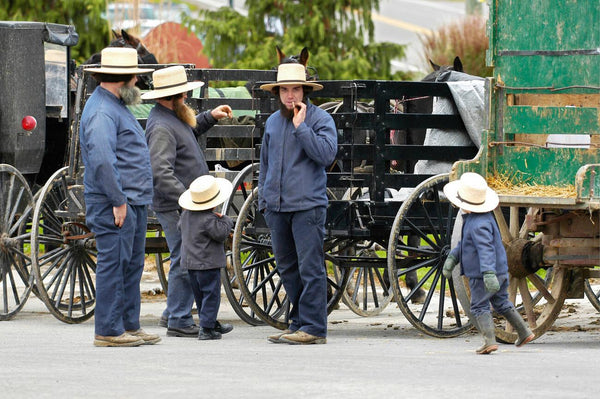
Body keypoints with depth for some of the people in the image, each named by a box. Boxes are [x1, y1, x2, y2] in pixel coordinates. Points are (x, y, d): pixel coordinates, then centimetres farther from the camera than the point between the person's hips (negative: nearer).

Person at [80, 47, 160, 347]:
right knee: (113, 264, -8)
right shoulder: (101, 111, -16)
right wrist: (118, 201, -24)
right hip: (113, 204, -11)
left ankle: (130, 325, 19)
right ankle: (108, 330, -5)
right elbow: (101, 160, -26)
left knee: (132, 266, 13)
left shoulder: (117, 106, 19)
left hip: (133, 202, 11)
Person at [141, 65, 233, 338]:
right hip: (175, 208, -11)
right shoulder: (161, 127, -20)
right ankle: (179, 322, -2)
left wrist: (210, 117, 23)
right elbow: (161, 172, -28)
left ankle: (173, 314, 25)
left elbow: (189, 132, 38)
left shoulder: (173, 119, 14)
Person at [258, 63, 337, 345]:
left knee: (310, 267, -8)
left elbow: (326, 154, -18)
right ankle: (299, 323, 17)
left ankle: (313, 327, -7)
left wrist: (300, 126, -17)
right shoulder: (273, 121, 16)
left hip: (307, 205, -7)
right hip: (277, 207, 7)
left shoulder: (320, 119, -2)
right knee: (287, 267, 10)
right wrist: (263, 200, 20)